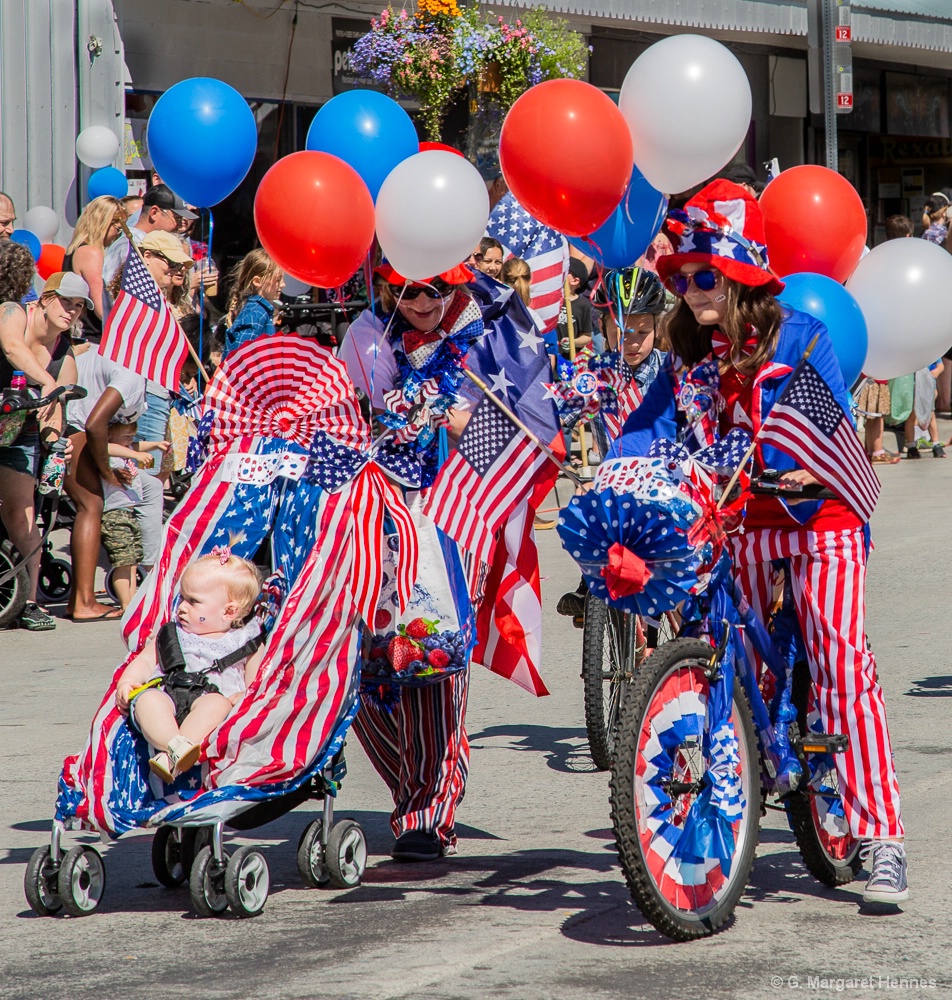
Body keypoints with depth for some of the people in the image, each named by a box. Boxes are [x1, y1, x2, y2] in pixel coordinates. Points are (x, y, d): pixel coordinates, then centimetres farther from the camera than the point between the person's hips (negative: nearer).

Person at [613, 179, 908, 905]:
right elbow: (651, 425, -2)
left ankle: (883, 841, -16)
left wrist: (809, 468, -36)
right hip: (734, 524, 5)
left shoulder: (799, 338, -9)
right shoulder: (687, 354, 5)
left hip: (816, 520, -5)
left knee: (843, 666, -15)